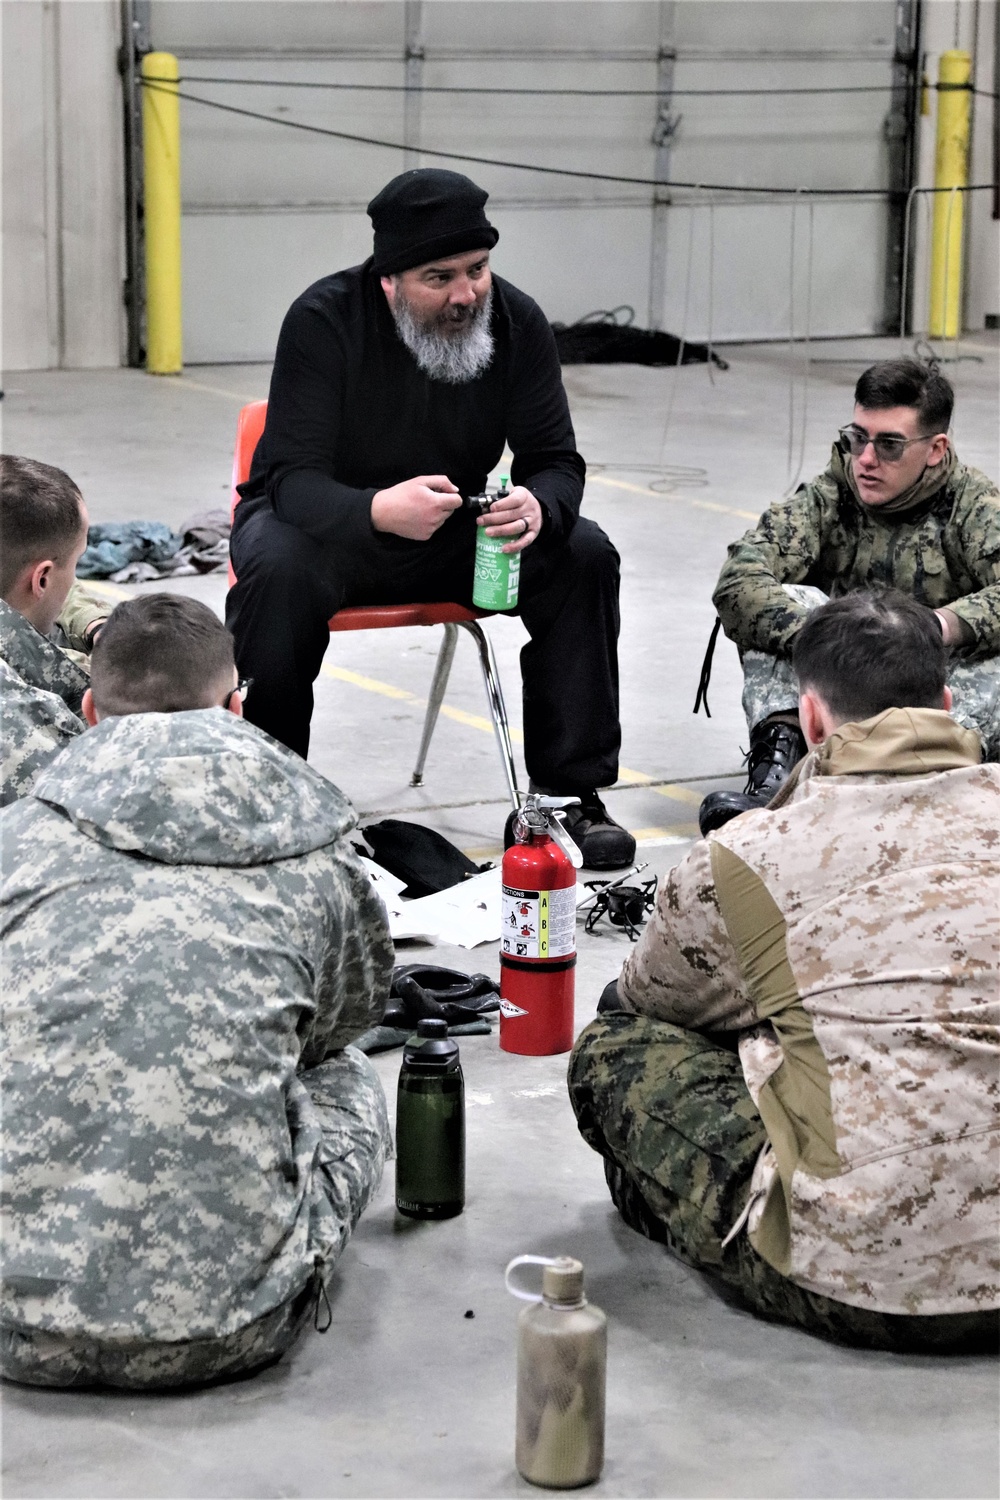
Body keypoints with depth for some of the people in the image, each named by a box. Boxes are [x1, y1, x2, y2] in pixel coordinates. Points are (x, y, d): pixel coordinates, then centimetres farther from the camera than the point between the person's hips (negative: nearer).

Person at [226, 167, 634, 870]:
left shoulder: (517, 320, -11)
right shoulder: (324, 319, -21)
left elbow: (557, 461, -10)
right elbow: (292, 476, -26)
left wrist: (538, 507, -37)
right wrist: (379, 510, -49)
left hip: (456, 531, 4)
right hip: (330, 519, -3)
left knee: (583, 554, -20)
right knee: (278, 569, -37)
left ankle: (573, 794, -11)